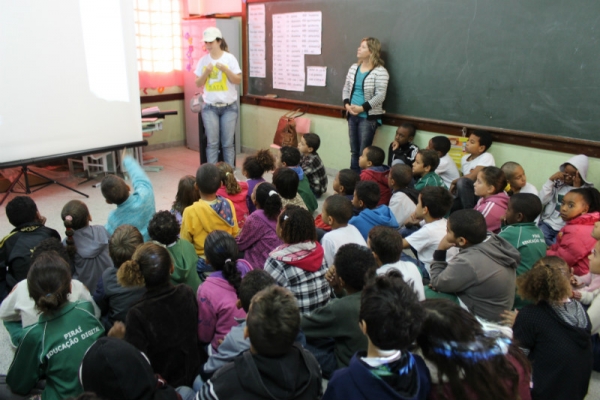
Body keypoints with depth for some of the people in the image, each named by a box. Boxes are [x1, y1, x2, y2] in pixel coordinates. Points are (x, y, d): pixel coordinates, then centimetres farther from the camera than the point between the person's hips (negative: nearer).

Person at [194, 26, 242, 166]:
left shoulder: (229, 58, -2)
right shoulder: (203, 60, 4)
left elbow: (238, 80, -5)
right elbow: (198, 84, 5)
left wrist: (225, 69, -18)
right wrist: (206, 72, -11)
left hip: (229, 107, -1)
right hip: (210, 107, 2)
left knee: (228, 143, 3)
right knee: (212, 143, 1)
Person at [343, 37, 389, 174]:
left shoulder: (380, 72, -12)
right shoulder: (354, 68, 9)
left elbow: (380, 96, -17)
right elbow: (346, 88, 12)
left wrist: (362, 108, -20)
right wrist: (347, 104, -5)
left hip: (368, 117, -6)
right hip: (352, 115, 7)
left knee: (364, 152, 0)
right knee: (354, 151, 14)